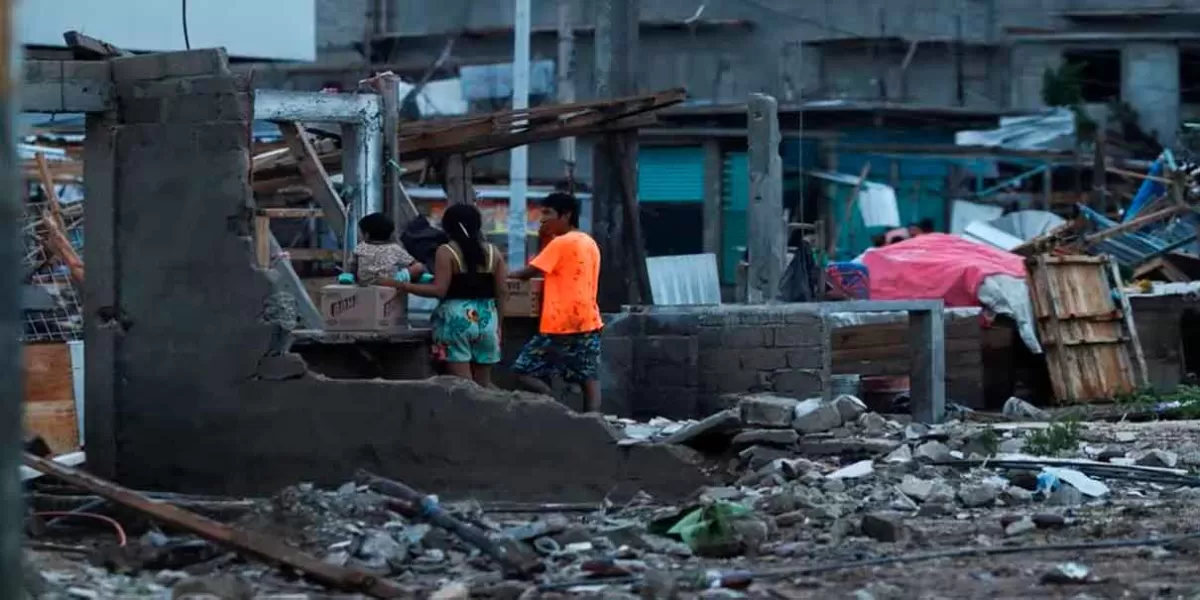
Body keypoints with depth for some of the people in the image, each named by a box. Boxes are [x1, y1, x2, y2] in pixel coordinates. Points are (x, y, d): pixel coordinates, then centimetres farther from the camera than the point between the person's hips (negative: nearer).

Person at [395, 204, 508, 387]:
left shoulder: (446, 252, -5)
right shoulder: (493, 253, 9)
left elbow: (439, 290, -12)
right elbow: (502, 292, 6)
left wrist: (402, 285, -5)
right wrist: (497, 323, 16)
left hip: (456, 318, -5)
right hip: (486, 318, 5)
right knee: (483, 382, 13)